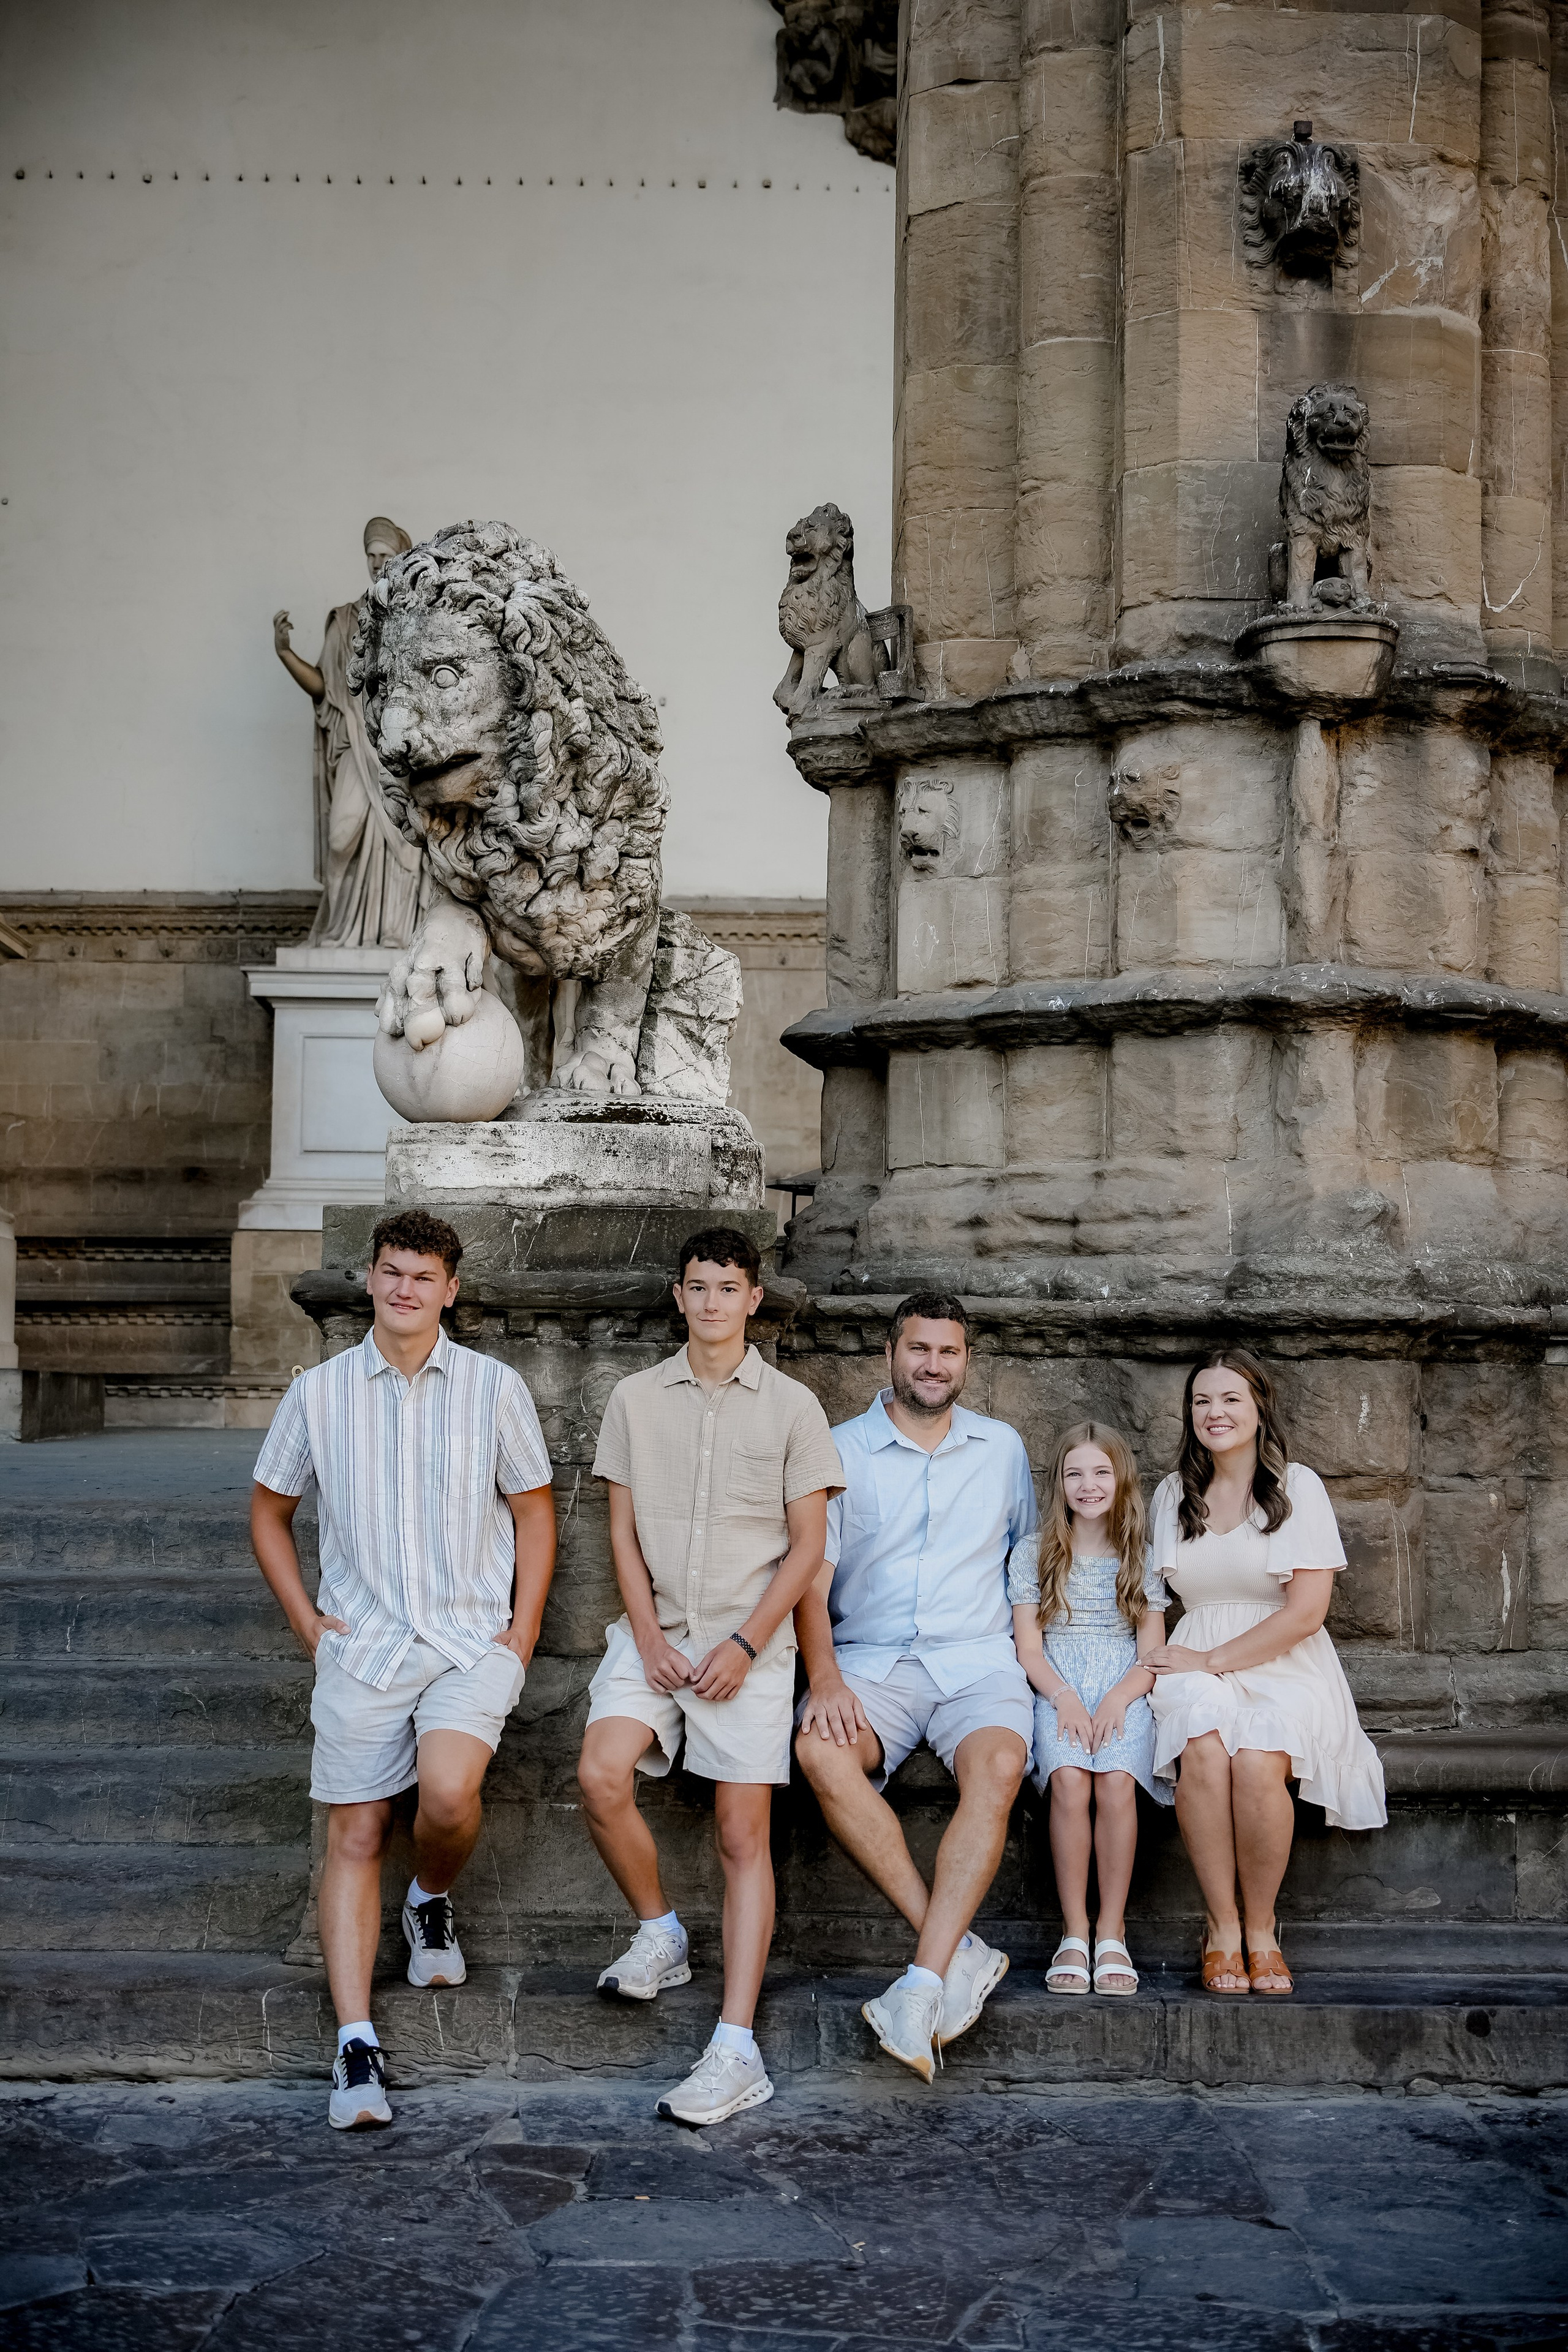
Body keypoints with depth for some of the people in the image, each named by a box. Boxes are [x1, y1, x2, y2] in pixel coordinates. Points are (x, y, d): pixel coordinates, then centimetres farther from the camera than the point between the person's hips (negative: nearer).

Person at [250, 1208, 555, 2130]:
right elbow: (269, 1510, 16)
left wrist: (523, 1632, 1)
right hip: (363, 1647, 2)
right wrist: (307, 1620, 7)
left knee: (449, 1792, -25)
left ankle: (434, 1899, 9)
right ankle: (357, 2044, 2)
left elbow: (534, 1512, 9)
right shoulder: (320, 1392, 4)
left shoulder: (494, 1388, 1)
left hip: (473, 1640, -1)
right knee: (356, 1835, -2)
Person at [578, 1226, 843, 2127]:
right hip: (654, 1631, 2)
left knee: (744, 1832, -6)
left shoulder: (792, 1407, 2)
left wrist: (743, 1644, -9)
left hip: (750, 1641, -2)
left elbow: (807, 1547, 1)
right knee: (602, 1774, -21)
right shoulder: (637, 1398, 8)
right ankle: (662, 1932, 6)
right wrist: (649, 1638, -5)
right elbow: (623, 1530, 8)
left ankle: (737, 2050, -6)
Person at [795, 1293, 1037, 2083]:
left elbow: (1031, 1553, 25)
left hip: (979, 1659, 1)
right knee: (820, 1751, -34)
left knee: (998, 1767, -34)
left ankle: (922, 1986, -37)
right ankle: (959, 1950, -29)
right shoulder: (842, 1449, 8)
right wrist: (825, 1676, -14)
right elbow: (810, 1573, 1)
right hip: (873, 1658, 0)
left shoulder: (1003, 1448, 16)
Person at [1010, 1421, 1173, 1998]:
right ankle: (1074, 1932, -21)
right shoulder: (1036, 1556, 10)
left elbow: (1152, 1654, 7)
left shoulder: (1140, 1560, 11)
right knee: (1069, 1778, -29)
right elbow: (1028, 1648, 4)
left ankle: (1112, 1930, -20)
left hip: (1124, 1692, 0)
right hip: (1057, 1690, 0)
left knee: (1116, 1780, -29)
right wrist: (1065, 1697, -14)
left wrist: (1117, 1700, -12)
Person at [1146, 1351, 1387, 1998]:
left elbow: (1306, 1612, -7)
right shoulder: (1173, 1493, 14)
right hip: (1197, 1665, 2)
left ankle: (1261, 1928, -12)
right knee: (1205, 1749, -32)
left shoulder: (1298, 1486, 0)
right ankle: (1222, 1927, -20)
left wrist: (1212, 1660, -12)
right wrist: (1175, 1661, -1)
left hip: (1285, 1665, -2)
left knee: (1257, 1760, -34)